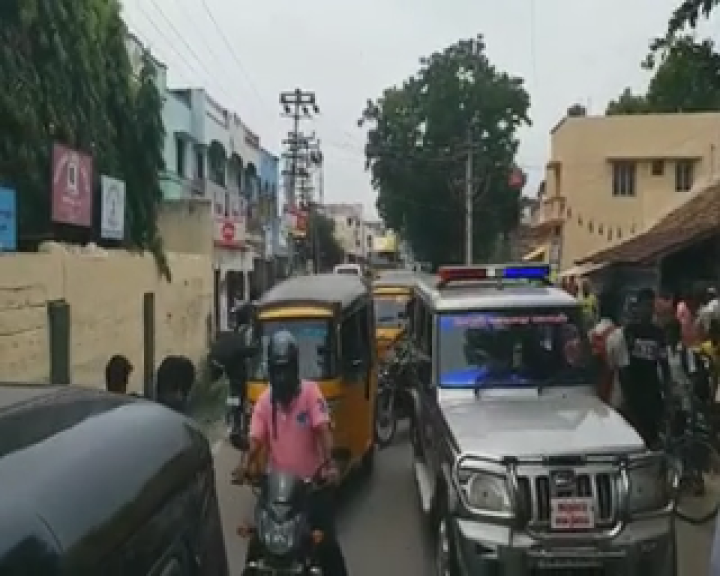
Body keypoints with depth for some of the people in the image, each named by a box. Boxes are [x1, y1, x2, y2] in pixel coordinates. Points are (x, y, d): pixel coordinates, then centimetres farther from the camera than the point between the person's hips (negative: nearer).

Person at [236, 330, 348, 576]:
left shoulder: (311, 392, -10)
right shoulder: (264, 400, 0)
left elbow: (323, 430, -19)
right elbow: (256, 439, -5)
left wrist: (329, 464, -34)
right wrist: (246, 465, -24)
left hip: (312, 481, -3)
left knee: (327, 541, 1)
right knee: (258, 541, 5)